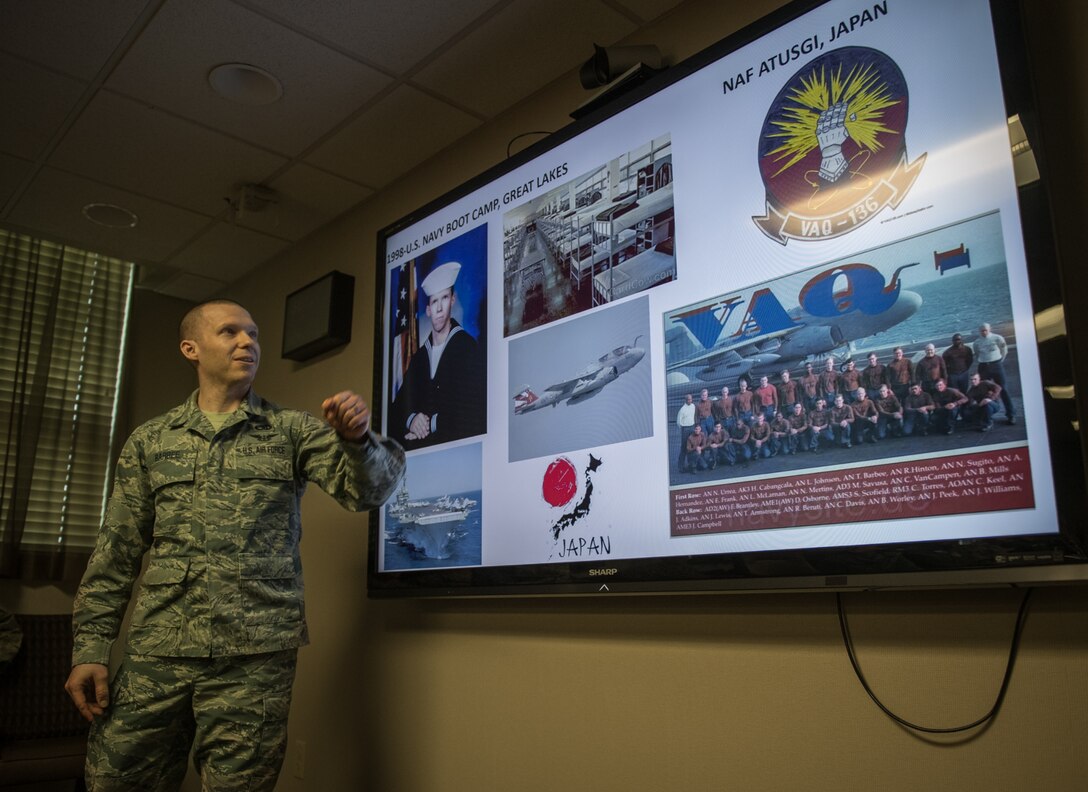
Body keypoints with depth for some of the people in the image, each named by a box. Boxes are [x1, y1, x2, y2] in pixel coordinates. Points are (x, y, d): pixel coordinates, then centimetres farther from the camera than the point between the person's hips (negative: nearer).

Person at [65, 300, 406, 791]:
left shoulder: (293, 431, 6)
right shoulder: (149, 441, 12)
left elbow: (364, 491, -7)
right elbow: (115, 553, 12)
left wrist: (357, 439, -28)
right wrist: (90, 648, 4)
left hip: (255, 655, -2)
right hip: (155, 654, 2)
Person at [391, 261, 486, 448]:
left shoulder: (467, 347, -4)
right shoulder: (418, 357, 14)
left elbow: (475, 410, -9)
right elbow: (398, 407, 12)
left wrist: (433, 423, -10)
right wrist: (411, 420, -8)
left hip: (456, 442, -4)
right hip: (417, 446, 4)